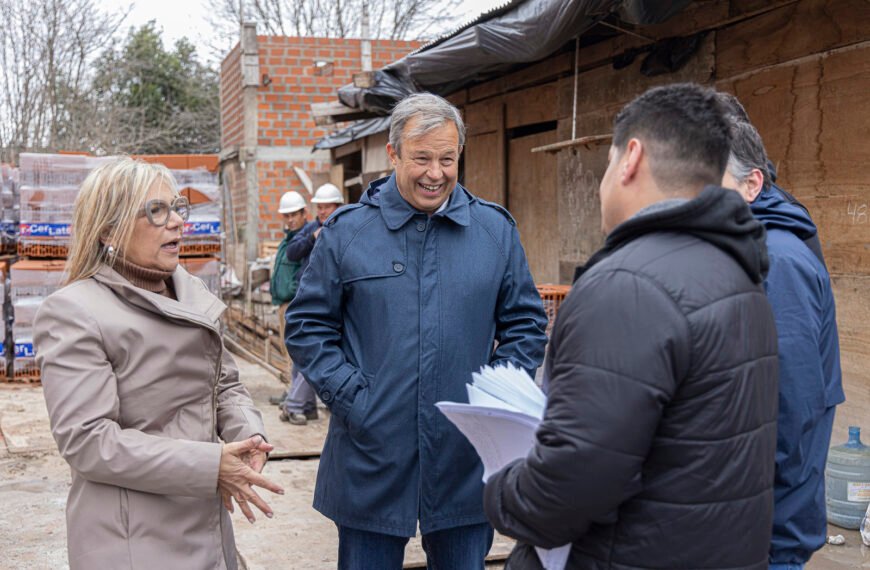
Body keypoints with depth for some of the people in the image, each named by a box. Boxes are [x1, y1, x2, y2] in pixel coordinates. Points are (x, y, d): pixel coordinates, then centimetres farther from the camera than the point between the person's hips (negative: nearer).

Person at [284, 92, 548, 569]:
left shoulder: (496, 229, 5)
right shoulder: (346, 231, 0)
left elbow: (526, 324, 10)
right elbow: (308, 326, 3)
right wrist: (351, 397, -9)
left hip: (466, 461, 1)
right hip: (371, 460, -1)